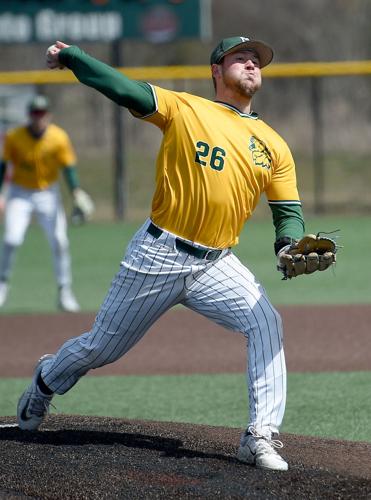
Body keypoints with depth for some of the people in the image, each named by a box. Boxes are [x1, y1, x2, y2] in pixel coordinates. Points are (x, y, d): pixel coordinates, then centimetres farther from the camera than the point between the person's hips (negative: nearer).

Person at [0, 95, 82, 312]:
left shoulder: (59, 137, -13)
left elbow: (69, 168, -11)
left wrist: (77, 194, -24)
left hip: (48, 194, 0)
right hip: (20, 193, 0)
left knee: (60, 242, -8)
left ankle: (65, 292, 4)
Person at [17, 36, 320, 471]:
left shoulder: (273, 146, 8)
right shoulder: (183, 109, -2)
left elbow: (288, 211, 7)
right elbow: (124, 90, -13)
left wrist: (289, 247, -14)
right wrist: (70, 55, -22)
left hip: (216, 266, 3)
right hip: (158, 256, -3)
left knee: (265, 322, -22)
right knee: (101, 347, 9)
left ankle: (261, 438, -21)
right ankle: (46, 382, 42)